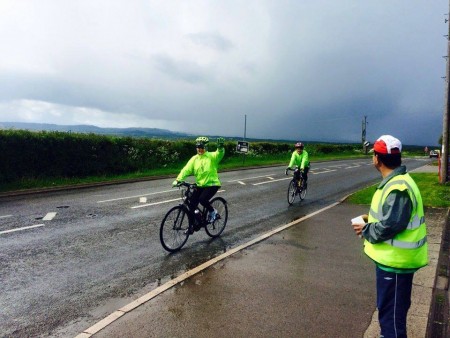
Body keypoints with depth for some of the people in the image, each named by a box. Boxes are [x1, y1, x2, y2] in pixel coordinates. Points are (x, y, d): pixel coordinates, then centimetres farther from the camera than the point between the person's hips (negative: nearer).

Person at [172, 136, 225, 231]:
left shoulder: (211, 156, -7)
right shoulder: (194, 158, 1)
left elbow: (219, 154, -28)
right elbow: (186, 169, -8)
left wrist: (220, 147, -49)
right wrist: (178, 179, -21)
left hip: (212, 184, -5)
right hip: (200, 185, 5)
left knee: (202, 199, -28)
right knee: (192, 205, -2)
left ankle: (212, 211, 3)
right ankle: (197, 223, 21)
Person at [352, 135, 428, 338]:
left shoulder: (398, 188, -27)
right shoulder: (396, 181, 7)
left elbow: (389, 226, -29)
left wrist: (366, 230, -13)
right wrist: (372, 219, 6)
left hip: (395, 260, -10)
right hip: (393, 257, 10)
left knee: (391, 311, 4)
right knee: (393, 308, 27)